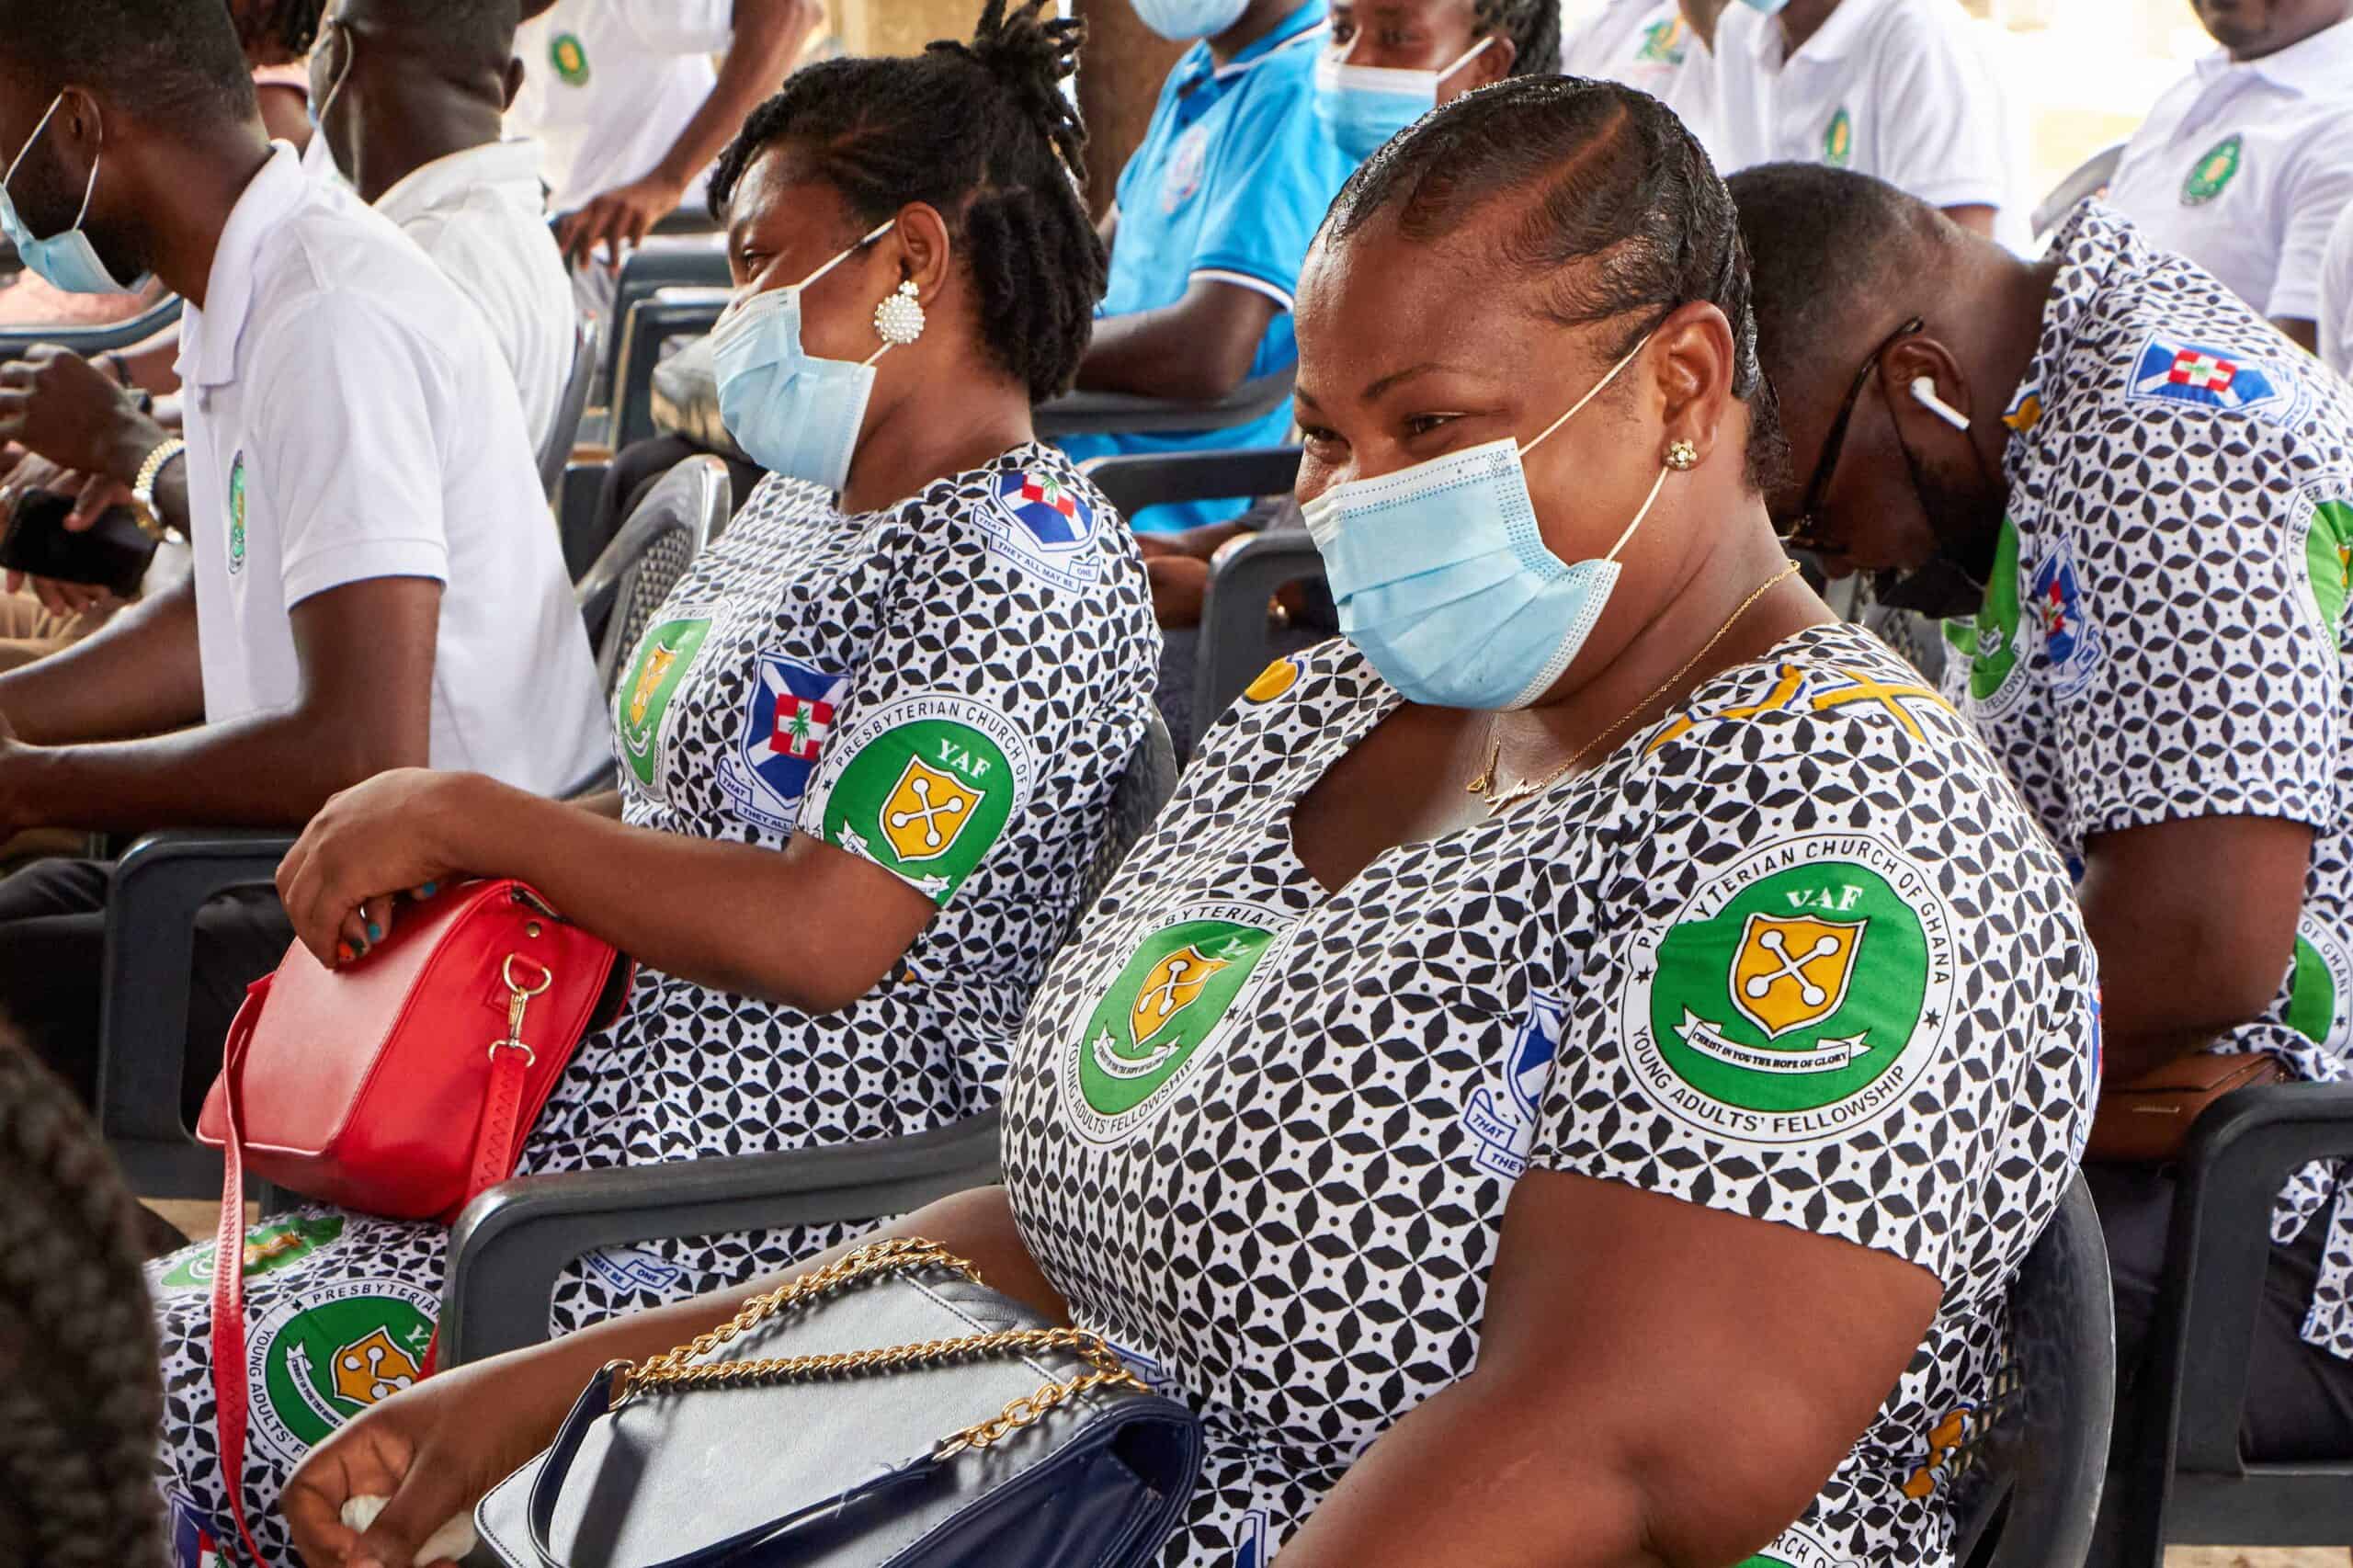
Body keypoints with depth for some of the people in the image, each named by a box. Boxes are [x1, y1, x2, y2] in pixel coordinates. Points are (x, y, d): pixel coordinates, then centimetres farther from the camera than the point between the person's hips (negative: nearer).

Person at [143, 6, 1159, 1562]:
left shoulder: (1022, 561, -14)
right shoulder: (808, 502, 18)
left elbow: (820, 937, -22)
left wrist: (465, 818, -15)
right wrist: (413, 859, 4)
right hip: (570, 1116, 10)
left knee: (140, 1409, -15)